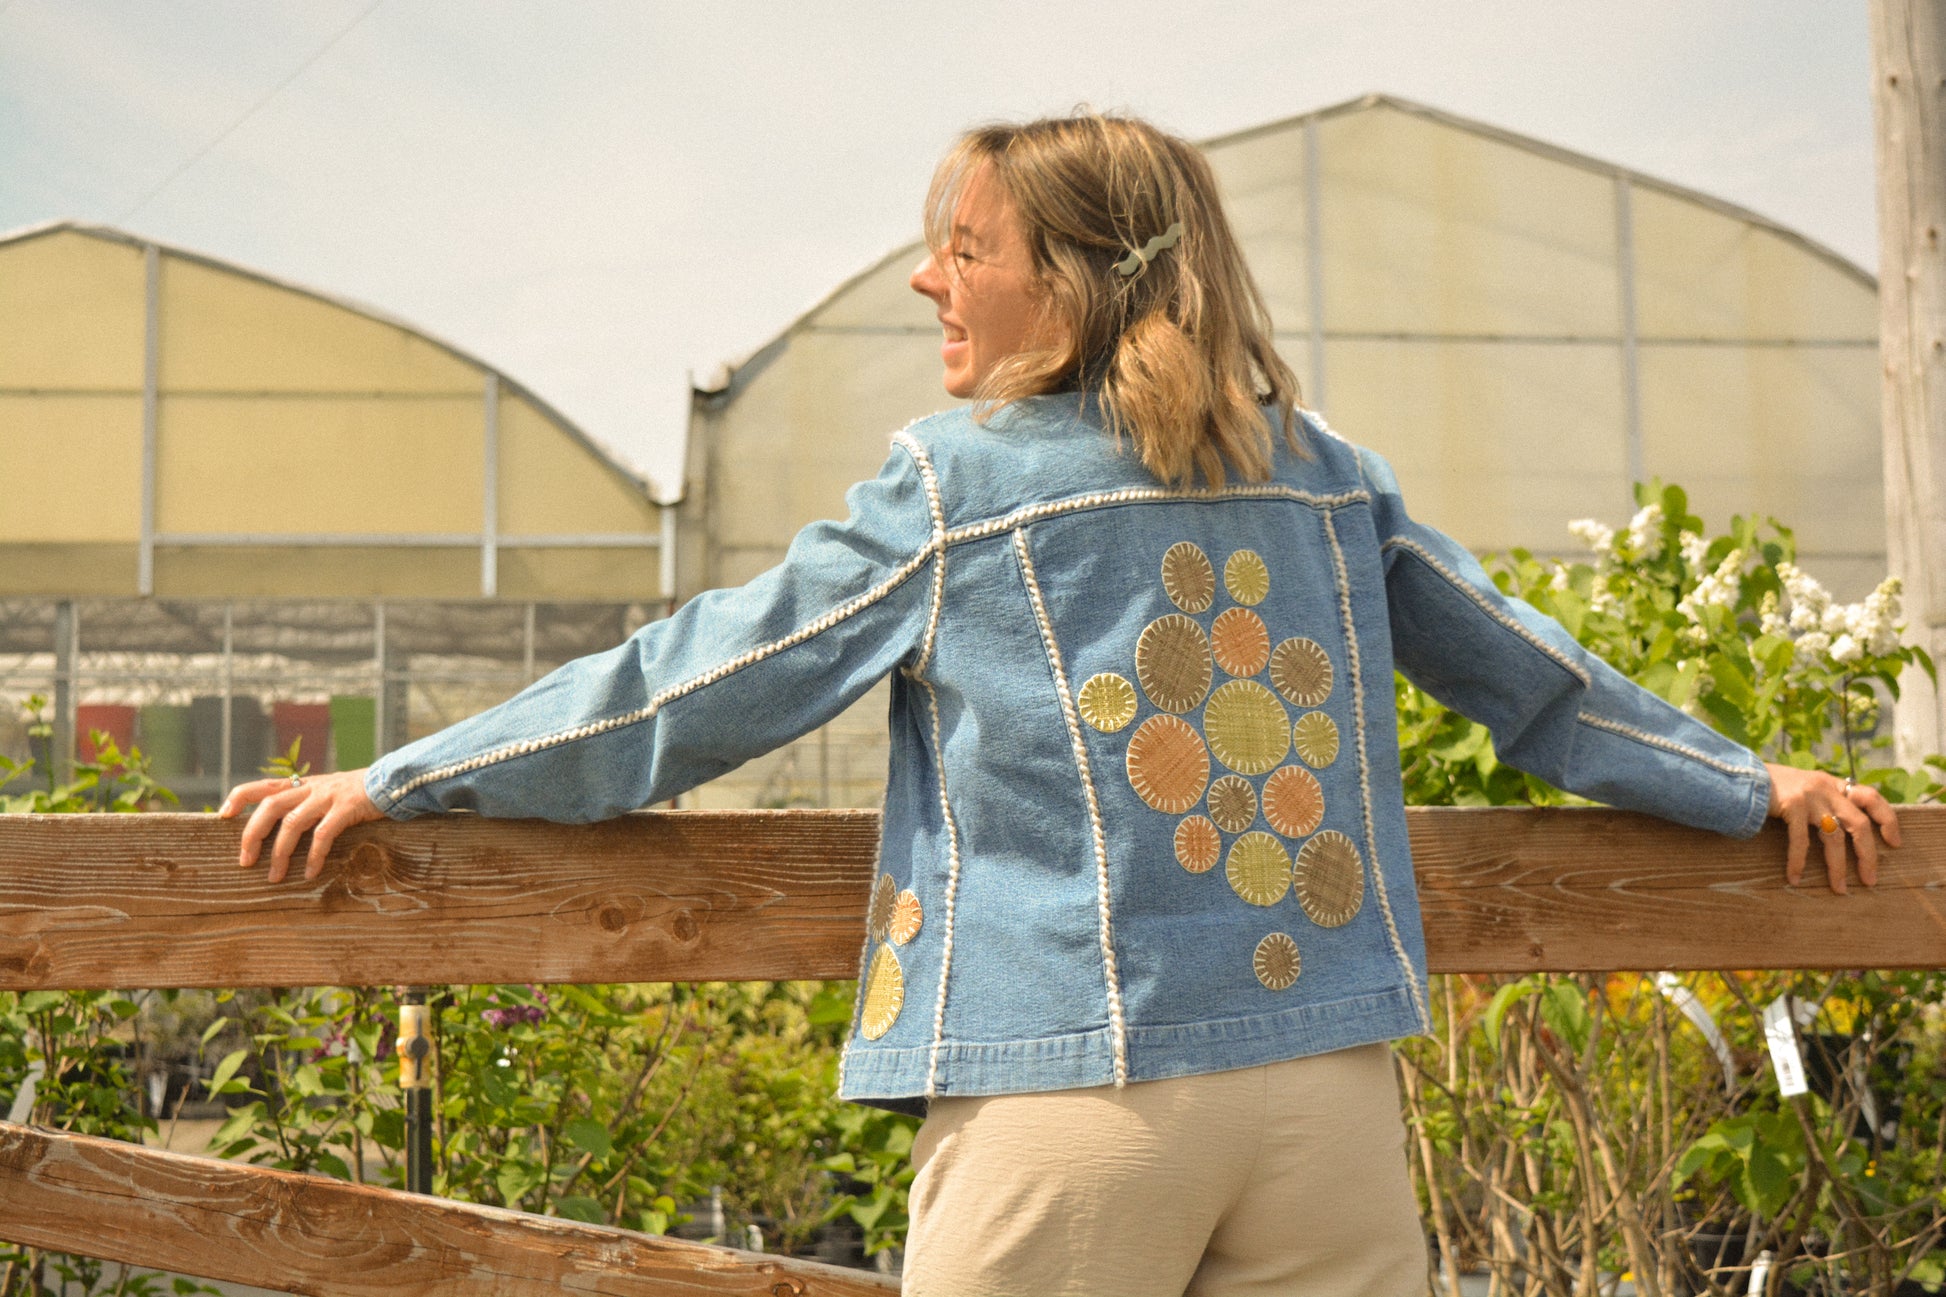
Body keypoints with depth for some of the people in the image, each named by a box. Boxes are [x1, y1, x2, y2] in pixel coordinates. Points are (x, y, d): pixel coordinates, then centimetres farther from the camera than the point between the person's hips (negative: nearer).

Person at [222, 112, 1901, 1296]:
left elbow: (688, 691, 0)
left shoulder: (951, 490, -1)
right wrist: (1748, 782, 36)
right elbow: (1531, 677, 21)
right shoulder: (1327, 475, 11)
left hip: (1070, 1103, -4)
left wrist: (402, 780, 8)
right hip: (1329, 1086, 4)